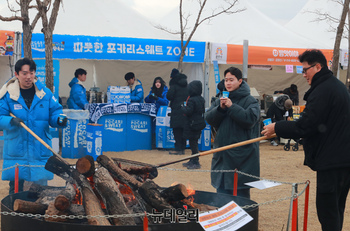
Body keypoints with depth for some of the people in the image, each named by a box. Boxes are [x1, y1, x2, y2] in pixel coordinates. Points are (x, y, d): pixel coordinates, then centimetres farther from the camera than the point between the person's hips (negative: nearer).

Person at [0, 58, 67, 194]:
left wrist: (59, 120, -15)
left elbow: (54, 112, 6)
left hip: (40, 151, 1)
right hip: (16, 151, -1)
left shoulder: (44, 93, 2)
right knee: (15, 187, 8)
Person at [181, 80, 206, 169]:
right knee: (194, 143, 16)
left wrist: (183, 108, -4)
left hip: (192, 124, -9)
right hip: (199, 124, 9)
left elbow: (188, 111, -24)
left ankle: (195, 162, -2)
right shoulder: (201, 99, 9)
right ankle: (193, 160, 23)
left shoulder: (191, 100, -19)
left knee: (193, 143, -4)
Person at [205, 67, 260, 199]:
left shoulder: (250, 101, -4)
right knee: (222, 191, 12)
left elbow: (249, 119, -19)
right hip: (222, 155, 5)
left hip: (241, 155, -5)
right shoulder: (220, 100, 12)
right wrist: (220, 108, -13)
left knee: (240, 194, 0)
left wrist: (232, 107, -18)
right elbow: (208, 118, 4)